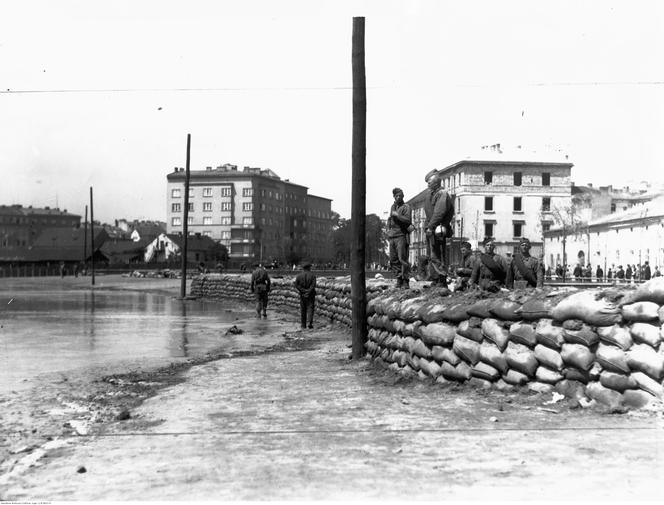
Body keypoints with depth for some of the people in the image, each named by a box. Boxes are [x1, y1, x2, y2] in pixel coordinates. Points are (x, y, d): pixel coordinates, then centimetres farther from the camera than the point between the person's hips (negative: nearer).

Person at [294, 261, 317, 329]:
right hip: (310, 295, -2)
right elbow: (313, 285, -16)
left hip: (302, 295, 2)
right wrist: (308, 292, -15)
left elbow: (296, 285, -8)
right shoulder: (312, 276, -5)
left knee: (303, 310, 11)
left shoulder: (299, 275, 1)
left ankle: (303, 324, 13)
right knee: (310, 308, 0)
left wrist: (303, 290, -10)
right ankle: (310, 322, -16)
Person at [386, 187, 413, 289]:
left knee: (402, 259, -11)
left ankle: (405, 281, -9)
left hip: (401, 235, -6)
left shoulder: (406, 207, -1)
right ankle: (399, 278, 12)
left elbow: (408, 220, -13)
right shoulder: (392, 207, 19)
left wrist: (397, 215, -15)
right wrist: (388, 229, 13)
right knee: (393, 260, 4)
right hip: (392, 236, 6)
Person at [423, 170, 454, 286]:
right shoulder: (430, 195, 20)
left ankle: (442, 280, -8)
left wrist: (430, 227, -21)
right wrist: (427, 226, 13)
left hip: (437, 230, -9)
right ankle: (435, 280, 15)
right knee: (432, 257, 10)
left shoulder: (442, 194, -8)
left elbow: (439, 213, -17)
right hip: (430, 230, 9)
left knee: (436, 257, -10)